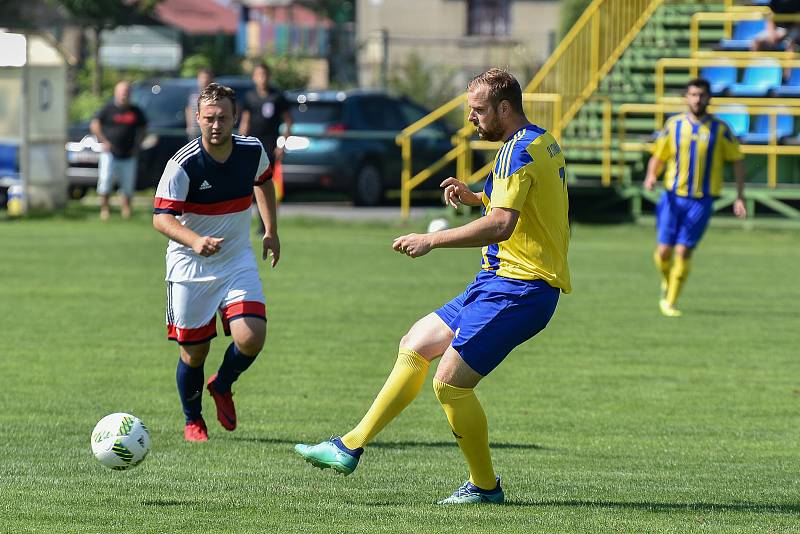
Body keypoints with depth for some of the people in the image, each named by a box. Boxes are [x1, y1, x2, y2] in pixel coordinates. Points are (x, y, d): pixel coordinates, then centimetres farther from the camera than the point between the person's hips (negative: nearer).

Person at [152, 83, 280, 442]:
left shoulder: (253, 151, -6)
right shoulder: (183, 164, -20)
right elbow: (161, 217, -24)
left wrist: (271, 231, 20)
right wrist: (195, 241, -41)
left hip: (237, 262, 3)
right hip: (190, 267, -3)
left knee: (252, 338, -15)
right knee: (193, 352, 3)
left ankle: (222, 386, 18)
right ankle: (193, 421, 30)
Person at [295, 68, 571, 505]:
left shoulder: (518, 150, -17)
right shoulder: (544, 143, 15)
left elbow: (500, 225, -27)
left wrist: (432, 240, -22)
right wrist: (475, 198, 15)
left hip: (517, 288, -11)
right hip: (498, 284, 11)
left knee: (450, 382, -11)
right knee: (415, 345, 14)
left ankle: (484, 485, 4)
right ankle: (351, 446, 17)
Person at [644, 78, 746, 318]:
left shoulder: (720, 129, -1)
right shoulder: (673, 125, 3)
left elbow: (737, 161, 6)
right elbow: (657, 157, 10)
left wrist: (740, 197, 1)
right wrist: (651, 176, -11)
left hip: (701, 201, -2)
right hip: (673, 197, 2)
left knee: (683, 251, -10)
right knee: (664, 251, -3)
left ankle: (670, 302, 3)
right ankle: (667, 281, 30)